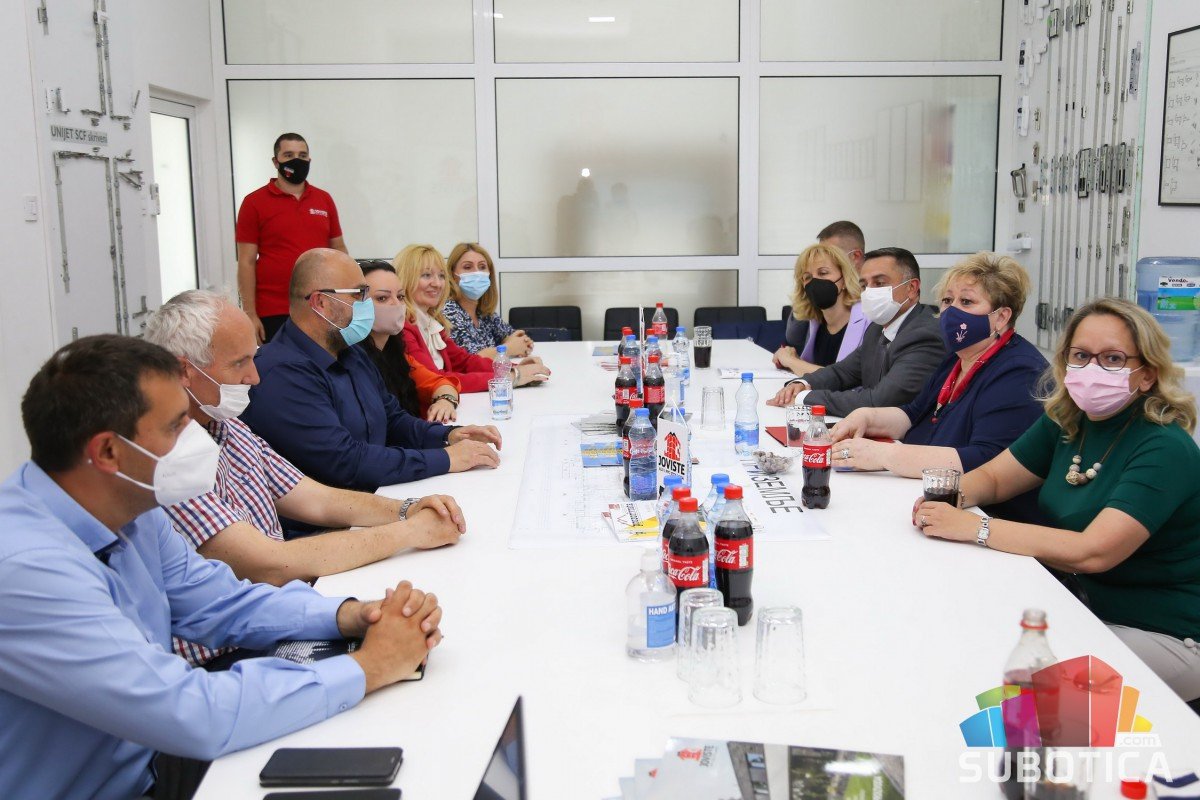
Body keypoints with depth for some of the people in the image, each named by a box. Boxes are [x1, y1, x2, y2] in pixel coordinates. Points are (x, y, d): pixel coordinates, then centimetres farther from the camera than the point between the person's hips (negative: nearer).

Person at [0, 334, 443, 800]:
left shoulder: (126, 510, -4)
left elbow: (222, 604, 5)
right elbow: (195, 715, -32)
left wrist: (351, 616, -12)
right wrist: (371, 666, -23)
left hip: (150, 760, 7)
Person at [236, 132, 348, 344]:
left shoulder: (324, 199, 11)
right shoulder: (254, 203, 1)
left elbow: (339, 250, 16)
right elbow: (246, 263, -1)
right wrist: (250, 314, -8)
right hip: (273, 314, -3)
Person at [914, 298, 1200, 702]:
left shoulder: (1165, 450, -22)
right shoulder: (1067, 422, 1)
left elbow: (1093, 552, -31)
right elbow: (991, 476, 8)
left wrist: (973, 528, -31)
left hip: (1163, 636, -7)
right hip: (1086, 608, 7)